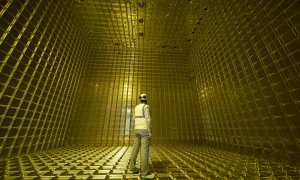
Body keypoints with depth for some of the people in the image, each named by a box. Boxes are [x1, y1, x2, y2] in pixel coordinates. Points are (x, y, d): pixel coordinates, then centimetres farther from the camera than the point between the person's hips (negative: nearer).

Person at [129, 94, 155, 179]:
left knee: (135, 148, 11)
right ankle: (145, 173, -4)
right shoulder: (146, 106, -11)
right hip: (145, 130, -8)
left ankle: (132, 168, 17)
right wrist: (150, 131, -17)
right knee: (145, 150, -6)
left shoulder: (136, 107, 13)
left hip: (137, 129, 8)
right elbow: (148, 119, -18)